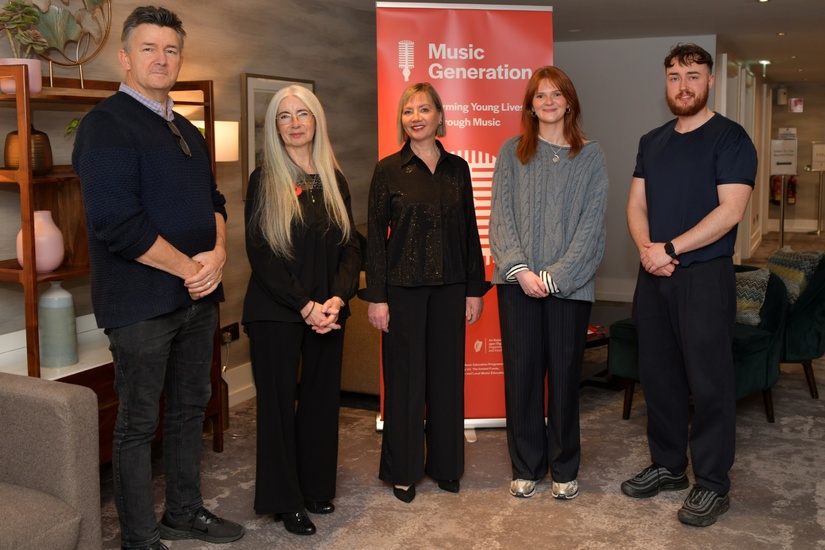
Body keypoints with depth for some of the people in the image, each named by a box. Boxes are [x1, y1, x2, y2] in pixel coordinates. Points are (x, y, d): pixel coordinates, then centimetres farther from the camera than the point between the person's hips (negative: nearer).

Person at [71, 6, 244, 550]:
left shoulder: (188, 132, 15)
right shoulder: (106, 124, -11)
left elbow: (213, 200, 16)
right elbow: (116, 221, -20)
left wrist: (218, 254, -5)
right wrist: (191, 268, -15)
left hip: (197, 297, 8)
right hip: (142, 301, -8)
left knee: (190, 408, 17)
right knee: (139, 422, 3)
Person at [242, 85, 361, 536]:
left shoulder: (334, 180, 8)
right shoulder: (265, 180, -4)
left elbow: (350, 245, 6)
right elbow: (260, 254, -10)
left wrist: (337, 299, -10)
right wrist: (304, 306, -16)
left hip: (328, 312, 4)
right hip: (275, 313, -4)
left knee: (322, 398, 10)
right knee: (278, 401, 4)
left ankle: (317, 488, 26)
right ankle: (284, 500, 17)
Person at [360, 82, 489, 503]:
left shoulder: (457, 168, 7)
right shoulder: (389, 170, -2)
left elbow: (470, 232, 8)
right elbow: (375, 236, -3)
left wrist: (474, 289, 4)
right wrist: (376, 296, -8)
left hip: (450, 287, 3)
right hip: (403, 288, -3)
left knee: (447, 374, 10)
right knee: (404, 376, 4)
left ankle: (445, 464, 25)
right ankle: (403, 470, 19)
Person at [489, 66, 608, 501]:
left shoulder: (590, 156, 5)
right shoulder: (512, 152, 8)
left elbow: (591, 224, -2)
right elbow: (500, 216, 2)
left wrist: (556, 275, -11)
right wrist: (520, 269, -11)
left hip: (569, 283, -1)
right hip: (518, 282, 1)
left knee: (564, 374, 4)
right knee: (521, 373, 5)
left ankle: (564, 469, 20)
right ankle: (526, 468, 19)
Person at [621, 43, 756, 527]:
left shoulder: (730, 138, -6)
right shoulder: (652, 142, 14)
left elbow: (730, 209, -16)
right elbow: (637, 204, 11)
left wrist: (670, 249, -18)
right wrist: (645, 247, -8)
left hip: (705, 275, -6)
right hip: (654, 275, 6)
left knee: (709, 382, -1)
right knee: (659, 376, 12)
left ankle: (713, 485, 11)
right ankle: (668, 466, 27)